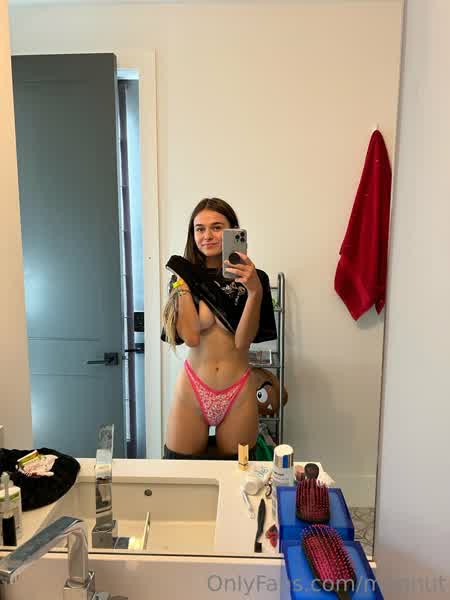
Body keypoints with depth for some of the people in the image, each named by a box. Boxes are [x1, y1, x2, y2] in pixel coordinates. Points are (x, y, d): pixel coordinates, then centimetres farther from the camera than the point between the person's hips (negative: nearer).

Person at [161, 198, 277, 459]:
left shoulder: (253, 278, -6)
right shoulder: (184, 278, 0)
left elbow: (243, 341, -13)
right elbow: (191, 337, -12)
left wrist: (255, 290, -25)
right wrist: (183, 282, -10)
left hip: (238, 393, -1)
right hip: (192, 390, 1)